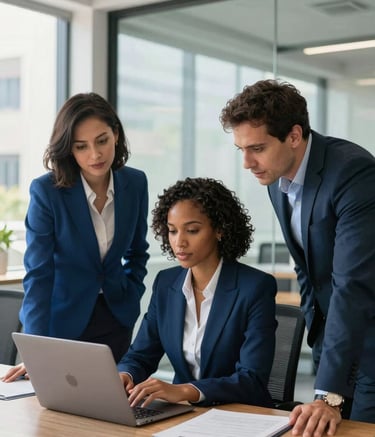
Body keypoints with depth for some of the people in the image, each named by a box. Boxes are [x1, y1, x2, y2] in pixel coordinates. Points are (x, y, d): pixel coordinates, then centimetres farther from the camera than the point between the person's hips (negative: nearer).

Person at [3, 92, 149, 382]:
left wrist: (130, 297, 0)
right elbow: (38, 274, -19)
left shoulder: (135, 183, -6)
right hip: (63, 320, -3)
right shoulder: (46, 191, -18)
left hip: (116, 319, 3)